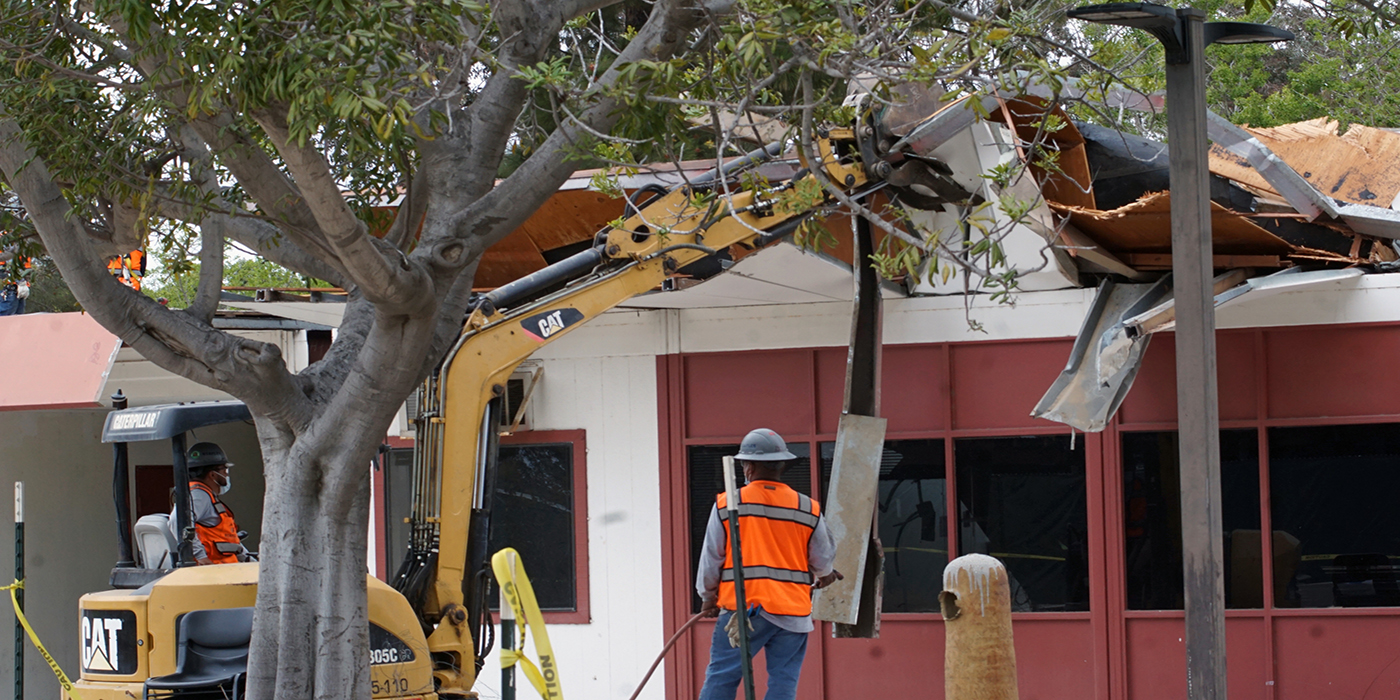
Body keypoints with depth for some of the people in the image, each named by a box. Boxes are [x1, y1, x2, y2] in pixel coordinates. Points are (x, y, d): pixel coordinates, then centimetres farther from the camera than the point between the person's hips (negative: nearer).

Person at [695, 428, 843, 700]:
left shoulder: (726, 505, -2)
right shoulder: (809, 510, 5)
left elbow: (712, 557, 4)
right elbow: (822, 560, 15)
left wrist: (708, 597, 19)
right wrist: (822, 577, 39)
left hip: (743, 607, -2)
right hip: (793, 612, 2)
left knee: (720, 678, 3)